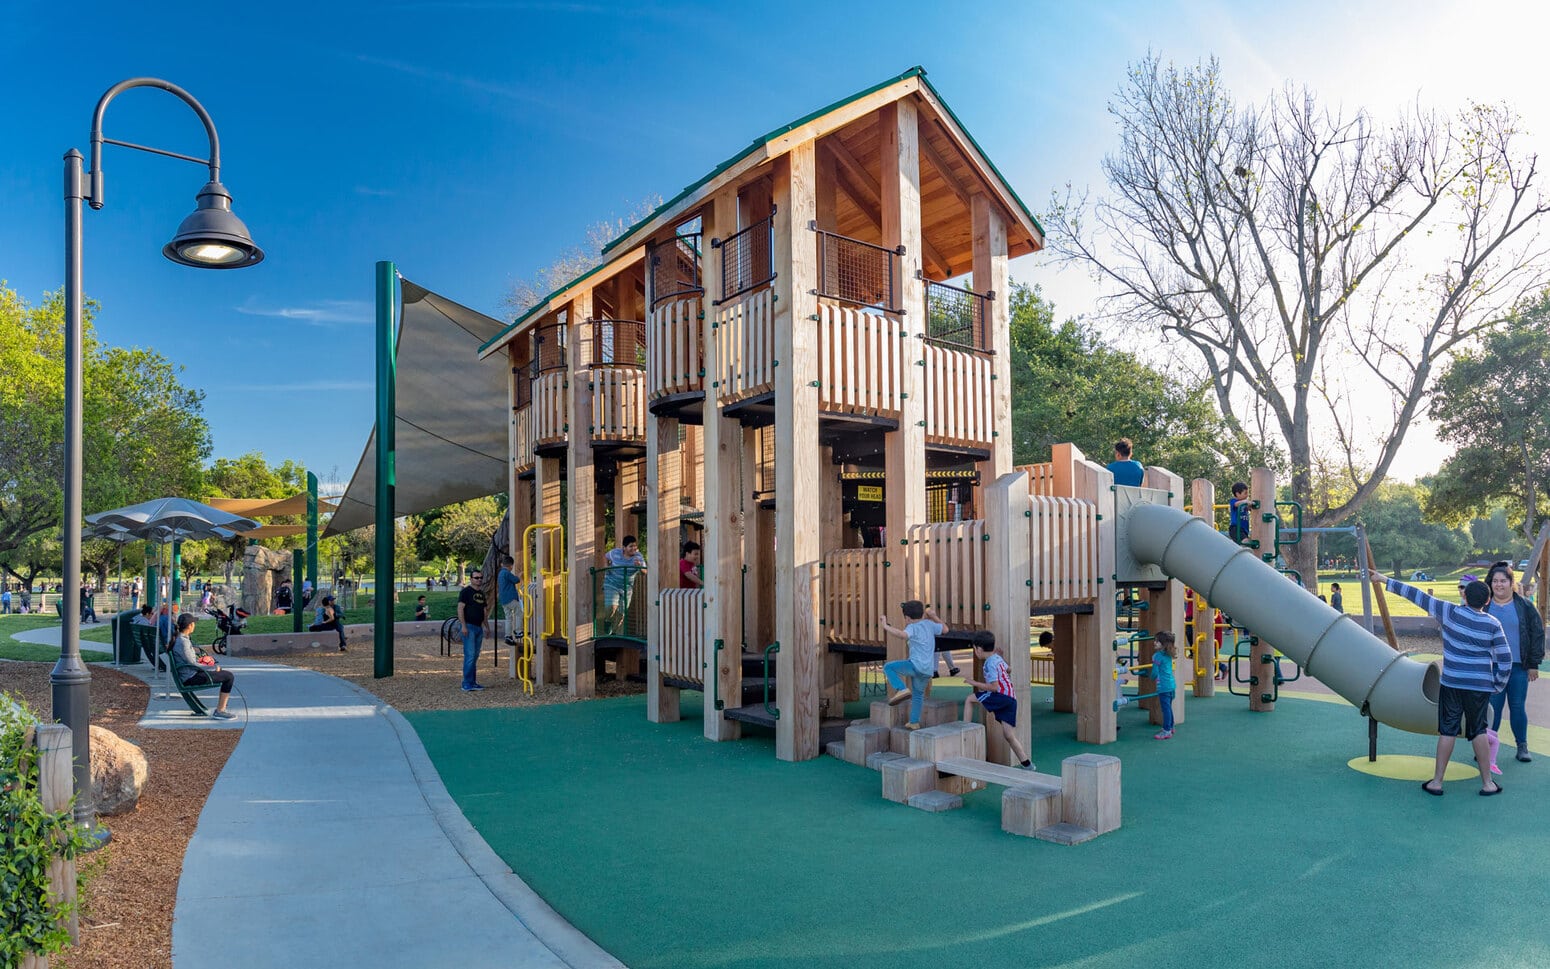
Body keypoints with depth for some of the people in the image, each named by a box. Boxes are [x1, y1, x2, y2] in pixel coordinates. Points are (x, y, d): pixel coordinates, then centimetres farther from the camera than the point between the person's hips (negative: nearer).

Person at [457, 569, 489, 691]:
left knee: (475, 657, 10)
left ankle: (473, 682, 15)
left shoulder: (481, 593, 18)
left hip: (479, 627, 8)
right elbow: (460, 609, -12)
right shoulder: (466, 591, -6)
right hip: (469, 627, -8)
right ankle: (467, 684, -9)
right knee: (469, 656, -11)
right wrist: (463, 625, -19)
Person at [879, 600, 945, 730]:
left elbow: (903, 634, -31)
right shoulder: (929, 624, 10)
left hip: (916, 665, -7)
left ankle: (902, 690, -18)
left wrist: (885, 626, -29)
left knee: (888, 667, -3)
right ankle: (914, 722, 28)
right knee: (918, 694, 23)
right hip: (928, 669, 7)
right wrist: (934, 617, 32)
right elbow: (945, 629, 25)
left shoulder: (913, 627, -9)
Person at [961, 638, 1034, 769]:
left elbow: (994, 687, -17)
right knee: (1009, 736, 11)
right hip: (1012, 698, 9)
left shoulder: (990, 663, -10)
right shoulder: (997, 657, 17)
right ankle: (1026, 764, 10)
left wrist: (975, 683, -10)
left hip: (1002, 696, -9)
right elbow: (1008, 669, 38)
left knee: (969, 699, -1)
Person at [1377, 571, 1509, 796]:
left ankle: (1436, 782, 9)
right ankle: (1487, 783, 18)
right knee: (1478, 731, 13)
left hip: (1452, 682, -1)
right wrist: (1498, 684, 12)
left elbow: (1418, 596, -6)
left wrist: (1386, 581, 0)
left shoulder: (1450, 613, -9)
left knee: (1447, 730, 5)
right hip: (1481, 685, 1)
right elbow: (1505, 659, -1)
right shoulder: (1493, 625, -4)